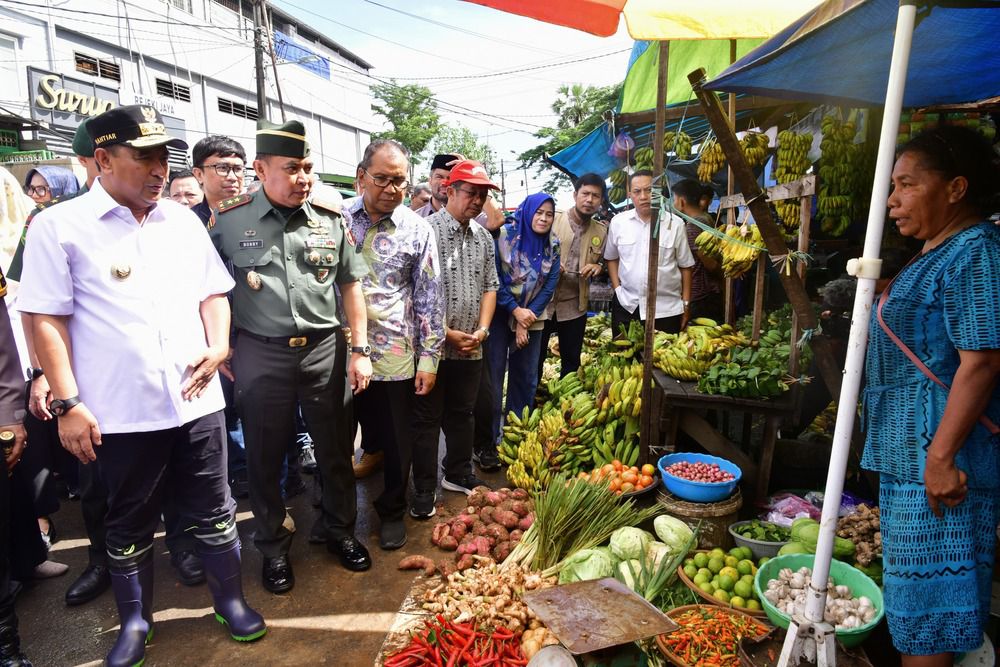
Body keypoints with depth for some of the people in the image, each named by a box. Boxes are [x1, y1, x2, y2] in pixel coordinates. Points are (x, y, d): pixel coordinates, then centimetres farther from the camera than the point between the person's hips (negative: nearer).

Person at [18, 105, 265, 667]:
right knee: (130, 524, 16)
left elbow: (214, 291, 14)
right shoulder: (59, 226, -3)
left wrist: (218, 346, -3)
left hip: (196, 401, 3)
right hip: (120, 413, -2)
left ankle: (231, 598, 34)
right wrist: (68, 403, -9)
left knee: (213, 511, 14)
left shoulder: (183, 220, 8)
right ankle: (135, 621, 37)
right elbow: (47, 320, -4)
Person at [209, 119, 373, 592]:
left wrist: (359, 349, 2)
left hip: (324, 349, 2)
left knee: (335, 449, 12)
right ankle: (274, 548, 32)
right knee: (265, 457, 11)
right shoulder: (228, 221, -3)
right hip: (261, 354, -1)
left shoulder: (330, 218, 1)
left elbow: (350, 284, 7)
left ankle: (339, 530, 35)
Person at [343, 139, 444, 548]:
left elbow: (430, 298, 1)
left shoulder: (417, 230, -1)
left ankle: (392, 511, 34)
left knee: (396, 442, 10)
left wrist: (429, 358, -3)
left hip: (394, 356, -1)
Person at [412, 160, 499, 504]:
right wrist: (447, 333, -15)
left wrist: (482, 329, -1)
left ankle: (458, 474, 36)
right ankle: (424, 491, 19)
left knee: (462, 414, 18)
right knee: (426, 419, 5)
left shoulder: (484, 237, 11)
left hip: (471, 348, 6)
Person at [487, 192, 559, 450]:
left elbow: (550, 285, 0)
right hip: (500, 314, -4)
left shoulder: (553, 245, 2)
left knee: (526, 377, 8)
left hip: (532, 317, 4)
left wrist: (527, 319, -8)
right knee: (494, 374, -4)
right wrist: (516, 310, -14)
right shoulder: (504, 235, -10)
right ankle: (490, 438, 8)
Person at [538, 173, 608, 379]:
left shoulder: (601, 231, 3)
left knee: (572, 362, 14)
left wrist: (598, 267, -7)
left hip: (574, 307, 3)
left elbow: (604, 261, 16)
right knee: (534, 359, 7)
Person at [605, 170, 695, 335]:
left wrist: (686, 303, 3)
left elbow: (685, 265, 4)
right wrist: (617, 288, 3)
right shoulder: (618, 222, 2)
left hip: (666, 308, -1)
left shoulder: (675, 224, -2)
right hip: (626, 305, 2)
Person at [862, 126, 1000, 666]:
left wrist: (941, 457, -24)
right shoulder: (935, 254, 15)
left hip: (937, 454, -10)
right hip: (906, 446, 10)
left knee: (925, 589, 1)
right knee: (909, 581, 19)